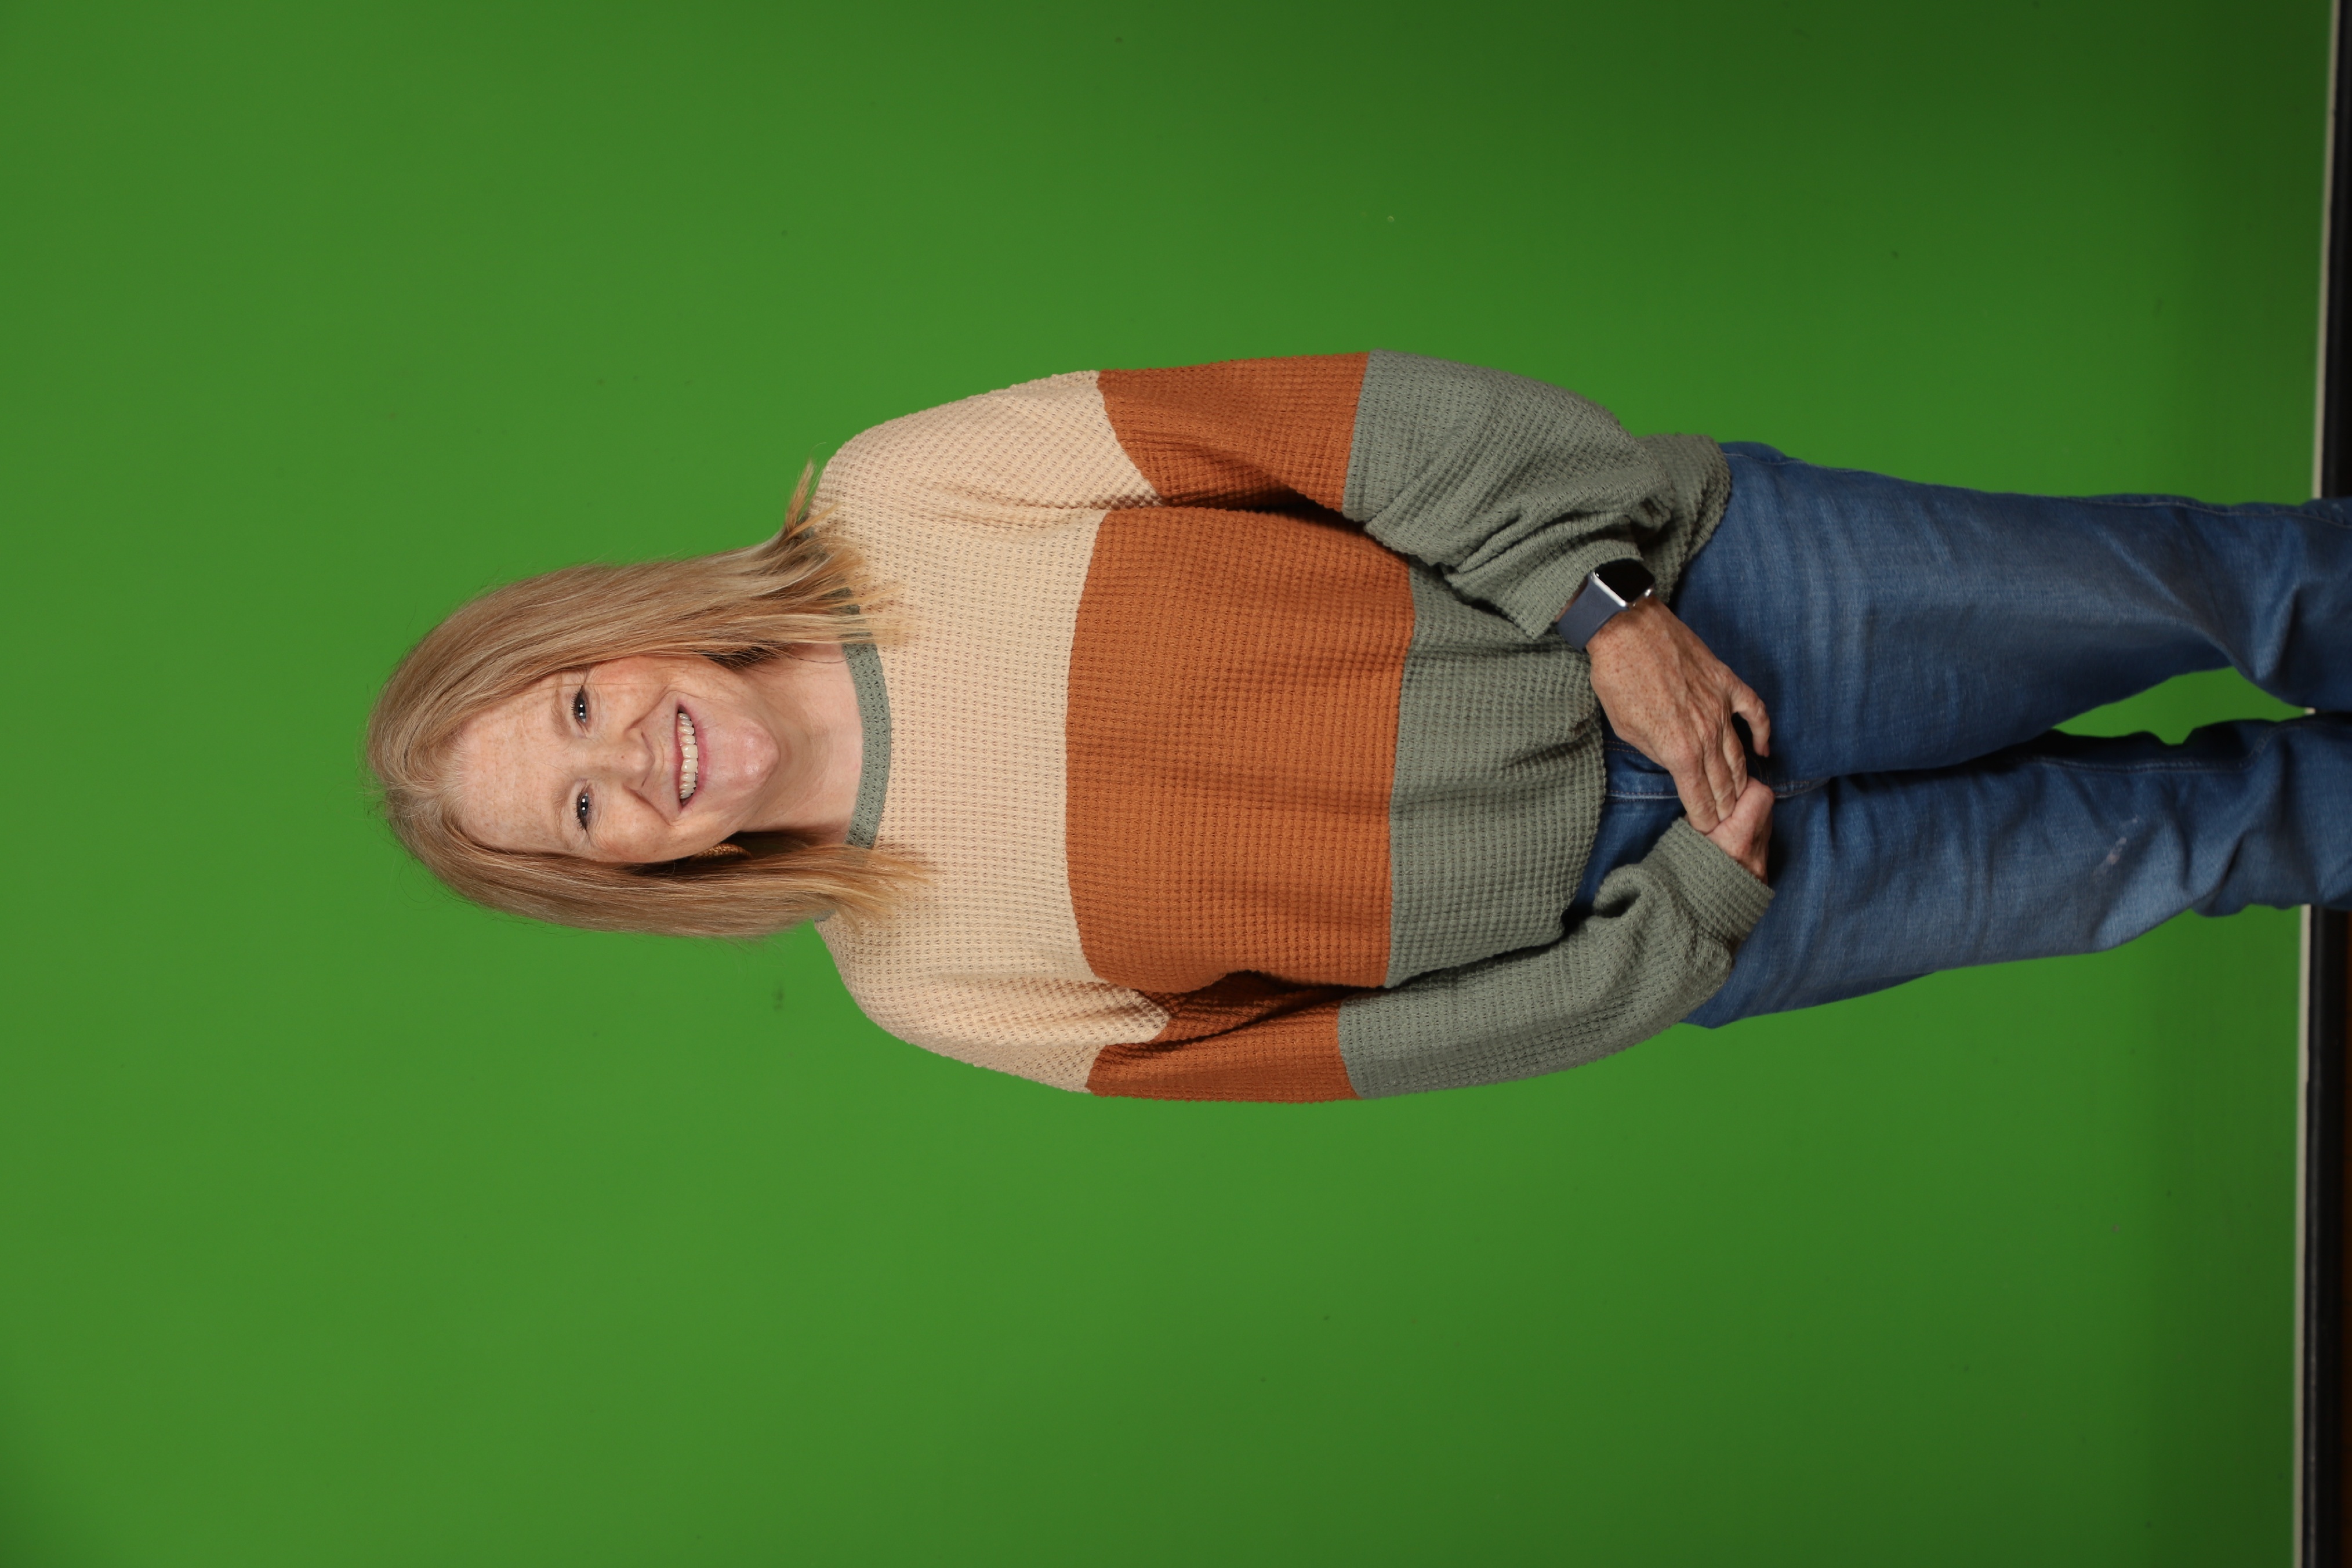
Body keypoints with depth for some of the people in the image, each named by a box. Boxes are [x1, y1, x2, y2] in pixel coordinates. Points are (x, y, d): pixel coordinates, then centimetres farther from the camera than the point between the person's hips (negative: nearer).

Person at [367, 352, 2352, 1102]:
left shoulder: (904, 493, -10)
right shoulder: (925, 979, -5)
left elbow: (1339, 416, -12)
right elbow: (1324, 1046, -4)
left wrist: (1609, 603, -22)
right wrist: (1686, 920, -11)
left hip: (1673, 574, 1)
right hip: (1646, 907, 0)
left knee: (2173, 579, 8)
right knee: (2141, 837, 6)